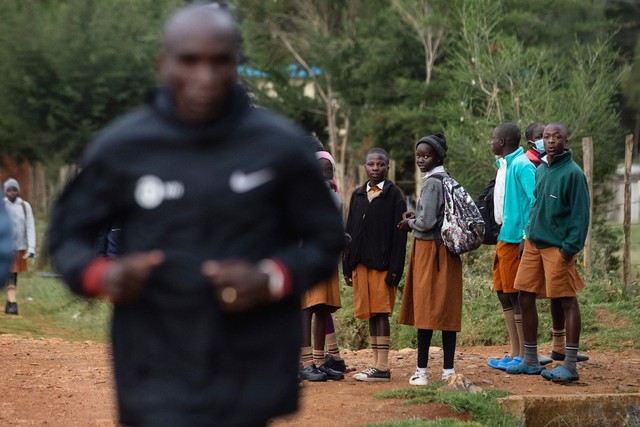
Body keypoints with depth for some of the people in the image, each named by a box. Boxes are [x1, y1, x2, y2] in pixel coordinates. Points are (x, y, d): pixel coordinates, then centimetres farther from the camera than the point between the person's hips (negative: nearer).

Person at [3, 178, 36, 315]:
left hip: (20, 246, 2)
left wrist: (31, 247, -9)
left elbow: (30, 227, -1)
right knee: (10, 275, -10)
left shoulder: (25, 206, 1)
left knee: (14, 275, 9)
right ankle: (12, 303, -13)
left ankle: (9, 303, 18)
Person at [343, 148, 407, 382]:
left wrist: (394, 269, -13)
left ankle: (382, 367, -7)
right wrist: (347, 267, 9)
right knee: (370, 314, 7)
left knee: (381, 312, -7)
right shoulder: (358, 195, 14)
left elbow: (399, 233, -6)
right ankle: (377, 364, 12)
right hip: (361, 263, 5)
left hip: (383, 263, -5)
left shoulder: (394, 194, -1)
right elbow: (350, 231, 15)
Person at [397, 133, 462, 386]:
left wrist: (410, 223, -1)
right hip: (447, 251, 8)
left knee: (425, 308, -4)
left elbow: (427, 222, -20)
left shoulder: (431, 183, -14)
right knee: (447, 309, 6)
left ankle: (422, 370, -3)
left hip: (429, 249, -8)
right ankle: (448, 370, 7)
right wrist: (416, 216, 11)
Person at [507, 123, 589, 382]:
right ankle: (530, 361, 20)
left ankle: (570, 367, 0)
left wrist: (570, 247, -17)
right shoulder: (540, 170, 13)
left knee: (567, 302, -3)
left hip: (557, 247, -8)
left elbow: (580, 214, -12)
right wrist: (528, 236, 16)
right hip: (533, 244, 8)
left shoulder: (573, 173, -10)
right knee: (525, 298, 9)